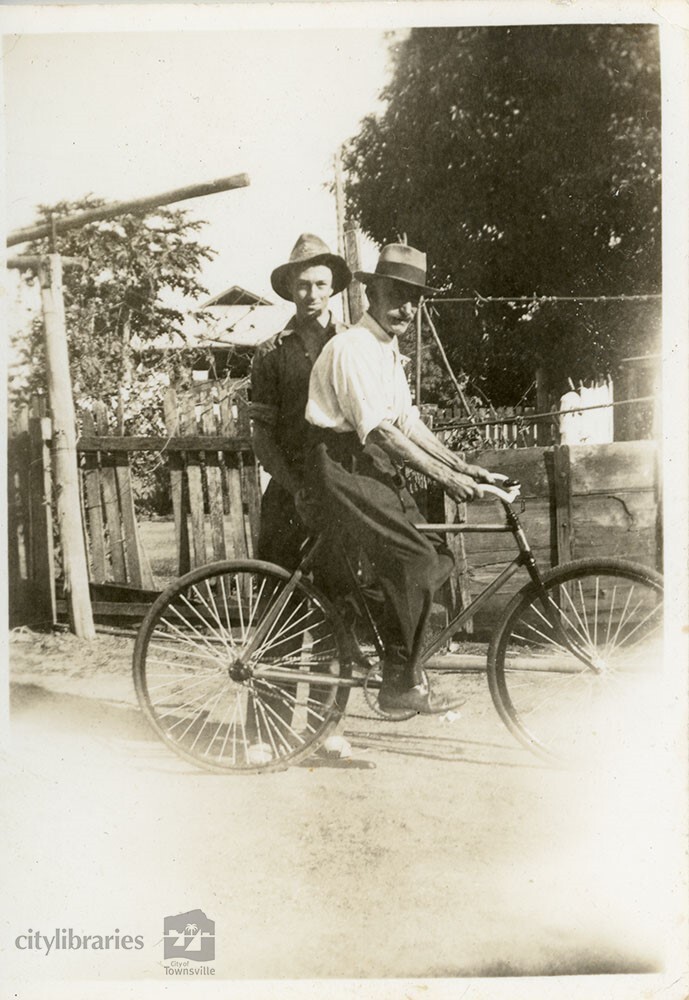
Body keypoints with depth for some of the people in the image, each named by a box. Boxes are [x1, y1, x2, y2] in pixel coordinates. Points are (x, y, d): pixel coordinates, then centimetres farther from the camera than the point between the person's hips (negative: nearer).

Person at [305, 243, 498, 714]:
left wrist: (462, 465, 6)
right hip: (343, 464, -9)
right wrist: (444, 476, -22)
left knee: (437, 558, 1)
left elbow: (408, 421, 15)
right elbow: (380, 431, -22)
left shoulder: (390, 349, 16)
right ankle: (400, 683, -6)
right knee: (413, 559, -18)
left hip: (377, 466, 9)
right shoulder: (351, 347, -15)